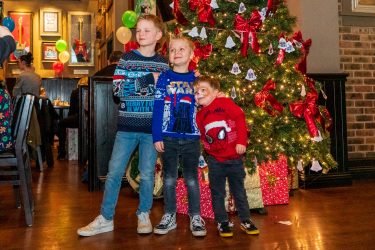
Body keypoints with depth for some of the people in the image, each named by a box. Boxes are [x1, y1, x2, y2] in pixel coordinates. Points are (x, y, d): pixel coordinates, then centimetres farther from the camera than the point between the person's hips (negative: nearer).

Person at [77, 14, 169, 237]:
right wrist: (149, 80, -16)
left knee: (147, 174, 9)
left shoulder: (163, 63, 6)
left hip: (152, 128, 1)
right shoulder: (127, 58, 1)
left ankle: (144, 215, 27)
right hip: (127, 126, 0)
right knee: (114, 172, 3)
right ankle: (106, 218, 17)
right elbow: (118, 89, -11)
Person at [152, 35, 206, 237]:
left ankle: (195, 217, 20)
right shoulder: (164, 78, 1)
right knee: (169, 178, 10)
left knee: (191, 179, 7)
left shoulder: (196, 79, 4)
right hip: (168, 137, 0)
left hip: (191, 137, 0)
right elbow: (158, 108, -2)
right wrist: (157, 136, -7)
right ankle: (169, 216, 24)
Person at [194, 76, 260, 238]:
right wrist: (208, 147, -4)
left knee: (239, 190, 10)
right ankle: (222, 222, 22)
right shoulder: (200, 115, 7)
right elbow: (202, 137, 12)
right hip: (215, 159, 3)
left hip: (234, 157, -3)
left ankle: (245, 220, 25)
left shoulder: (225, 103, -8)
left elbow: (239, 118, -13)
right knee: (217, 192, 8)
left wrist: (241, 141, -17)